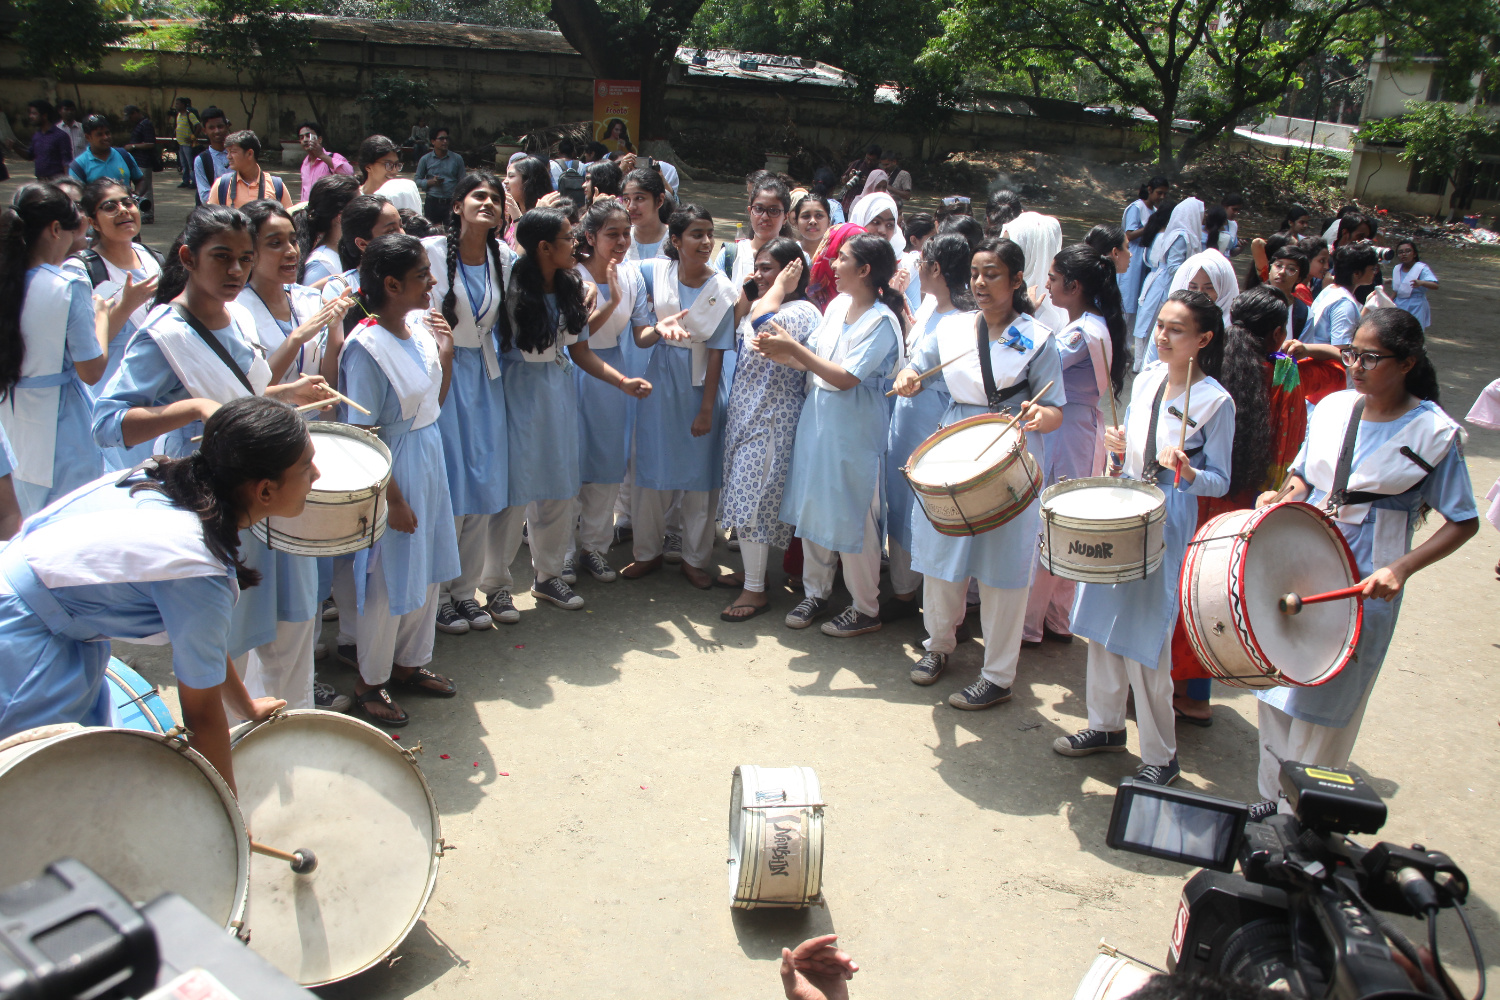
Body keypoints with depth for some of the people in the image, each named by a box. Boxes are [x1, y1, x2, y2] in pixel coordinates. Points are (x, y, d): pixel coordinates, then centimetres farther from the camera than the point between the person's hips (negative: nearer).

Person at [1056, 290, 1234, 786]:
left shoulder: (1215, 401, -13)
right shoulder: (1146, 378, 4)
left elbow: (1220, 482, -10)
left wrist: (1187, 471, -29)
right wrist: (1121, 444, -3)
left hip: (1167, 527, -7)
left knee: (1145, 641, -2)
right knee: (1103, 624, 15)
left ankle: (1161, 758, 14)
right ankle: (1106, 726, 34)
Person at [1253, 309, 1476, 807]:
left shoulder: (1433, 432, -9)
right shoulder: (1332, 408, 3)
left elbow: (1463, 522, -5)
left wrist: (1401, 568, -19)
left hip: (1364, 587, -4)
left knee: (1322, 710, 3)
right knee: (1279, 697, 12)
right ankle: (1272, 804, 30)